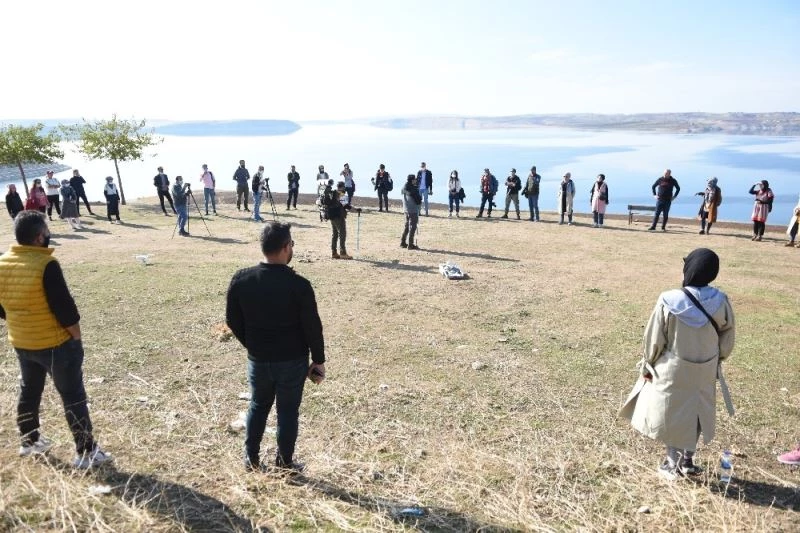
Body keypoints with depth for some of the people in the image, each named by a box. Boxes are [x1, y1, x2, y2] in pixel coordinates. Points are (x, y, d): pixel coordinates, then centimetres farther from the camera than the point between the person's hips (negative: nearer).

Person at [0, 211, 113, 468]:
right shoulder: (46, 264, -23)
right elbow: (64, 307, -21)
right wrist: (76, 337, -9)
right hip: (55, 343, -7)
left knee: (28, 392, 25)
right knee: (73, 397, 1)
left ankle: (29, 441, 40)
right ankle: (86, 452, 7)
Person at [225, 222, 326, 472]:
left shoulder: (241, 279, -8)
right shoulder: (299, 285, -20)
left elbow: (232, 320, 2)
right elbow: (312, 327, -14)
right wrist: (318, 360, -1)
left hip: (258, 359, 4)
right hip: (292, 360, -3)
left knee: (258, 405, 23)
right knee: (288, 411, 13)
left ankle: (251, 458, 33)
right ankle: (285, 462, 26)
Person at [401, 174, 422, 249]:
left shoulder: (404, 187, 7)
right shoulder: (412, 188, -18)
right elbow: (418, 199, -15)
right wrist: (420, 197, 5)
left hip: (406, 209, 8)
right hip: (413, 210, -8)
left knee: (407, 225, 18)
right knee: (412, 227, -1)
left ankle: (403, 242, 23)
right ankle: (410, 244, 1)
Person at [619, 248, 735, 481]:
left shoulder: (669, 302, -22)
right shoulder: (721, 302, -13)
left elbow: (654, 340, -12)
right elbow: (727, 339, 0)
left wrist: (648, 365, 3)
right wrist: (716, 360, 17)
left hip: (672, 371, -3)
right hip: (704, 372, 3)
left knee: (671, 414, 15)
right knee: (695, 412, 22)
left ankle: (673, 463, 26)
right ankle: (687, 459, 34)